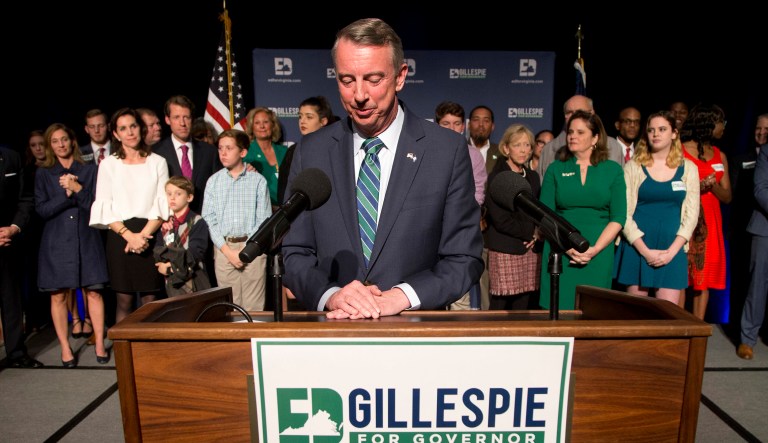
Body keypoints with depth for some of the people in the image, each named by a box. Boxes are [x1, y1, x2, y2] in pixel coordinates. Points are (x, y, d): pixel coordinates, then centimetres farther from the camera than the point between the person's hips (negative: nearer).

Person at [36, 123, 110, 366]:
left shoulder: (89, 170, 8)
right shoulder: (43, 174, 9)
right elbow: (42, 209, -1)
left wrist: (77, 188, -11)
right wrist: (67, 194, -10)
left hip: (87, 239, 0)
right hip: (56, 242, 1)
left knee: (94, 291, -2)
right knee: (58, 295, 2)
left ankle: (99, 343, 7)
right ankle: (65, 348, 13)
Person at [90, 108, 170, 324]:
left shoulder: (158, 162, 8)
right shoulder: (108, 164, 8)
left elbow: (162, 205, 1)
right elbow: (104, 208, 2)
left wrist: (143, 235, -11)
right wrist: (129, 235, -11)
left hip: (150, 236, 0)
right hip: (120, 237, 0)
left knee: (150, 300, 0)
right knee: (124, 299, 2)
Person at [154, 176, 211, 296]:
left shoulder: (197, 222, -9)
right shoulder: (165, 224, 12)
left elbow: (194, 253, -15)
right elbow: (157, 249, 8)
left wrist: (171, 266, -13)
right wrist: (162, 264, -12)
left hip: (192, 282, -6)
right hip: (170, 280, 6)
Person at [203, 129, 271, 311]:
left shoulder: (258, 181, 0)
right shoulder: (213, 181, 8)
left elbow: (263, 219, -2)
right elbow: (209, 219, 4)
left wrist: (246, 250, -9)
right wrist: (228, 251, -6)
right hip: (224, 249, 2)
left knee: (254, 307, 1)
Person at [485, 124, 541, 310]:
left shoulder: (533, 177, 16)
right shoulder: (496, 178, -2)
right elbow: (500, 219, -9)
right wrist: (529, 232, -6)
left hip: (531, 250, 5)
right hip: (505, 251, -5)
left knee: (526, 306, 2)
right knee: (502, 306, -4)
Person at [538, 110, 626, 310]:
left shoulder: (613, 170, 6)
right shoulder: (555, 169, 7)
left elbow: (618, 217, 0)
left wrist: (595, 249, -11)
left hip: (598, 255, 0)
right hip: (560, 254, 0)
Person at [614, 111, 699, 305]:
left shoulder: (688, 168, 8)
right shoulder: (633, 166, 1)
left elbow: (691, 213, 4)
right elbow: (624, 212, -4)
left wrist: (672, 251, -7)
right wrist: (645, 250, -11)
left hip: (672, 250, 1)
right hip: (637, 248, -1)